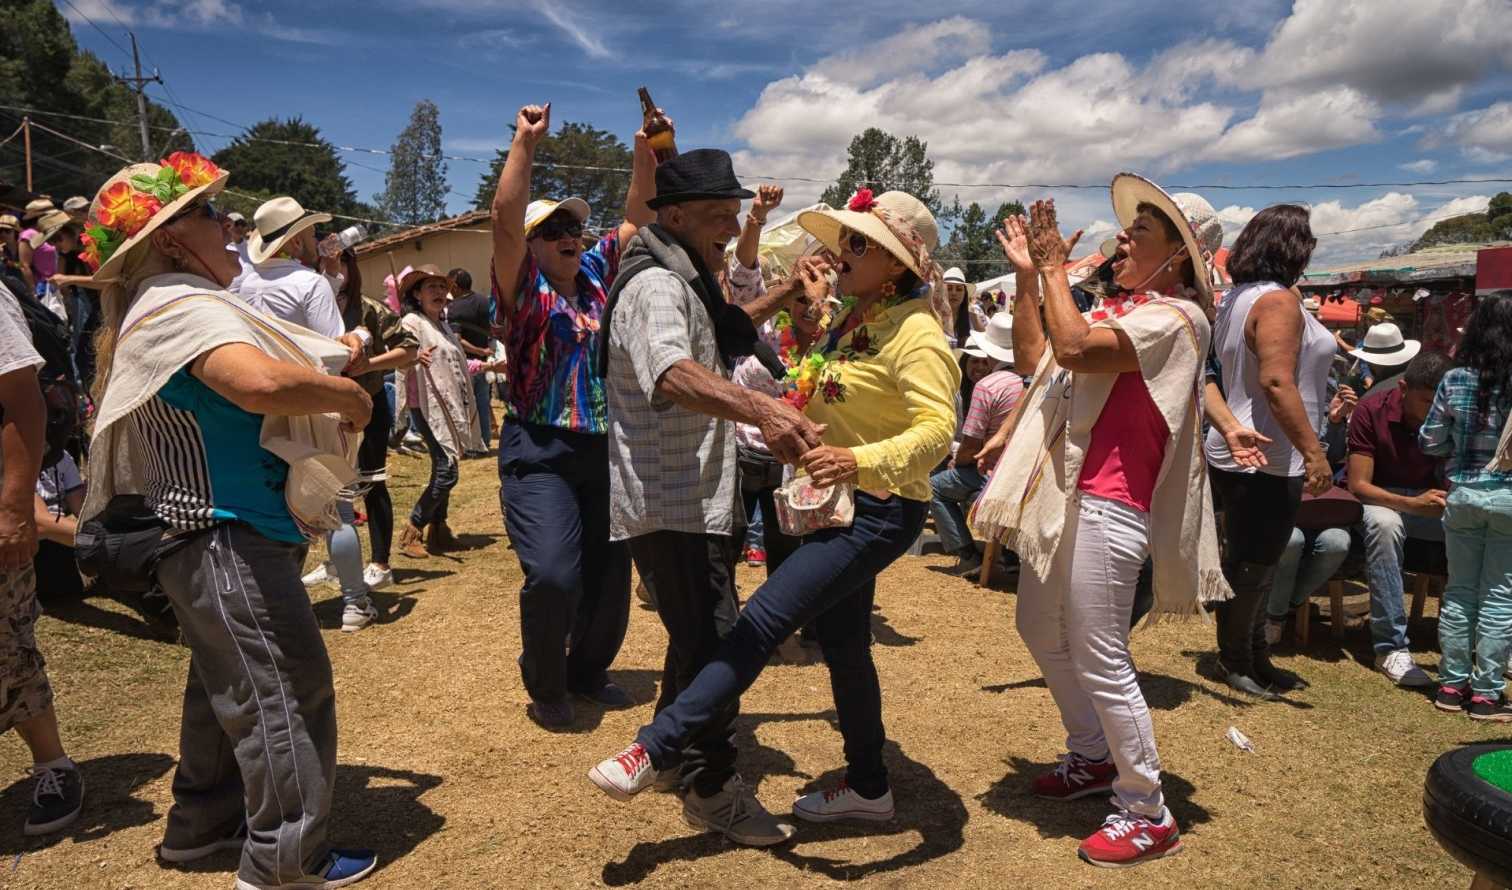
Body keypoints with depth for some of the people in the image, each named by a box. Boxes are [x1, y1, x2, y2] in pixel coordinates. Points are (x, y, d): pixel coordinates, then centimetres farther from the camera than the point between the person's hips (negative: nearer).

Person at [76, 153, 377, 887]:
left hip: (217, 535, 11)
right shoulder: (183, 306, -20)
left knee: (228, 689, 21)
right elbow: (262, 382, -39)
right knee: (287, 691, -4)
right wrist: (350, 395, -21)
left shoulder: (168, 307, 15)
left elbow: (240, 395, 23)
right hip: (229, 538, -11)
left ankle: (202, 826, 36)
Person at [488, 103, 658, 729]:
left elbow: (637, 217, 12)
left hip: (605, 448, 6)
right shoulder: (524, 288, -2)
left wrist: (647, 150, 2)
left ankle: (587, 670, 34)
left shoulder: (596, 275, 12)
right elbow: (505, 218, -17)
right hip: (540, 450, -5)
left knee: (610, 574, 11)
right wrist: (526, 142, -21)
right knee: (553, 575, -16)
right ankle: (545, 686, 11)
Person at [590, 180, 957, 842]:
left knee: (761, 622, -15)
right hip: (837, 503, 10)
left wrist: (858, 460, -46)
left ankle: (655, 749, -7)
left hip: (876, 513, -10)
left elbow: (938, 426, -32)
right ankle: (867, 787, 31)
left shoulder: (914, 332, -17)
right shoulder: (858, 316, 11)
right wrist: (819, 308, 24)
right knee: (842, 644, 16)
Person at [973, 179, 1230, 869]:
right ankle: (1093, 759, 39)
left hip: (1105, 505, -10)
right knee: (1041, 635, 20)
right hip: (1059, 495, 10)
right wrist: (1026, 273, 13)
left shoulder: (1176, 317, -11)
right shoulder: (1117, 310, 16)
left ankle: (1147, 815, 14)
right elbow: (1033, 358, 18)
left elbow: (1073, 349, -25)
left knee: (1100, 662, -4)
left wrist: (1055, 267, -11)